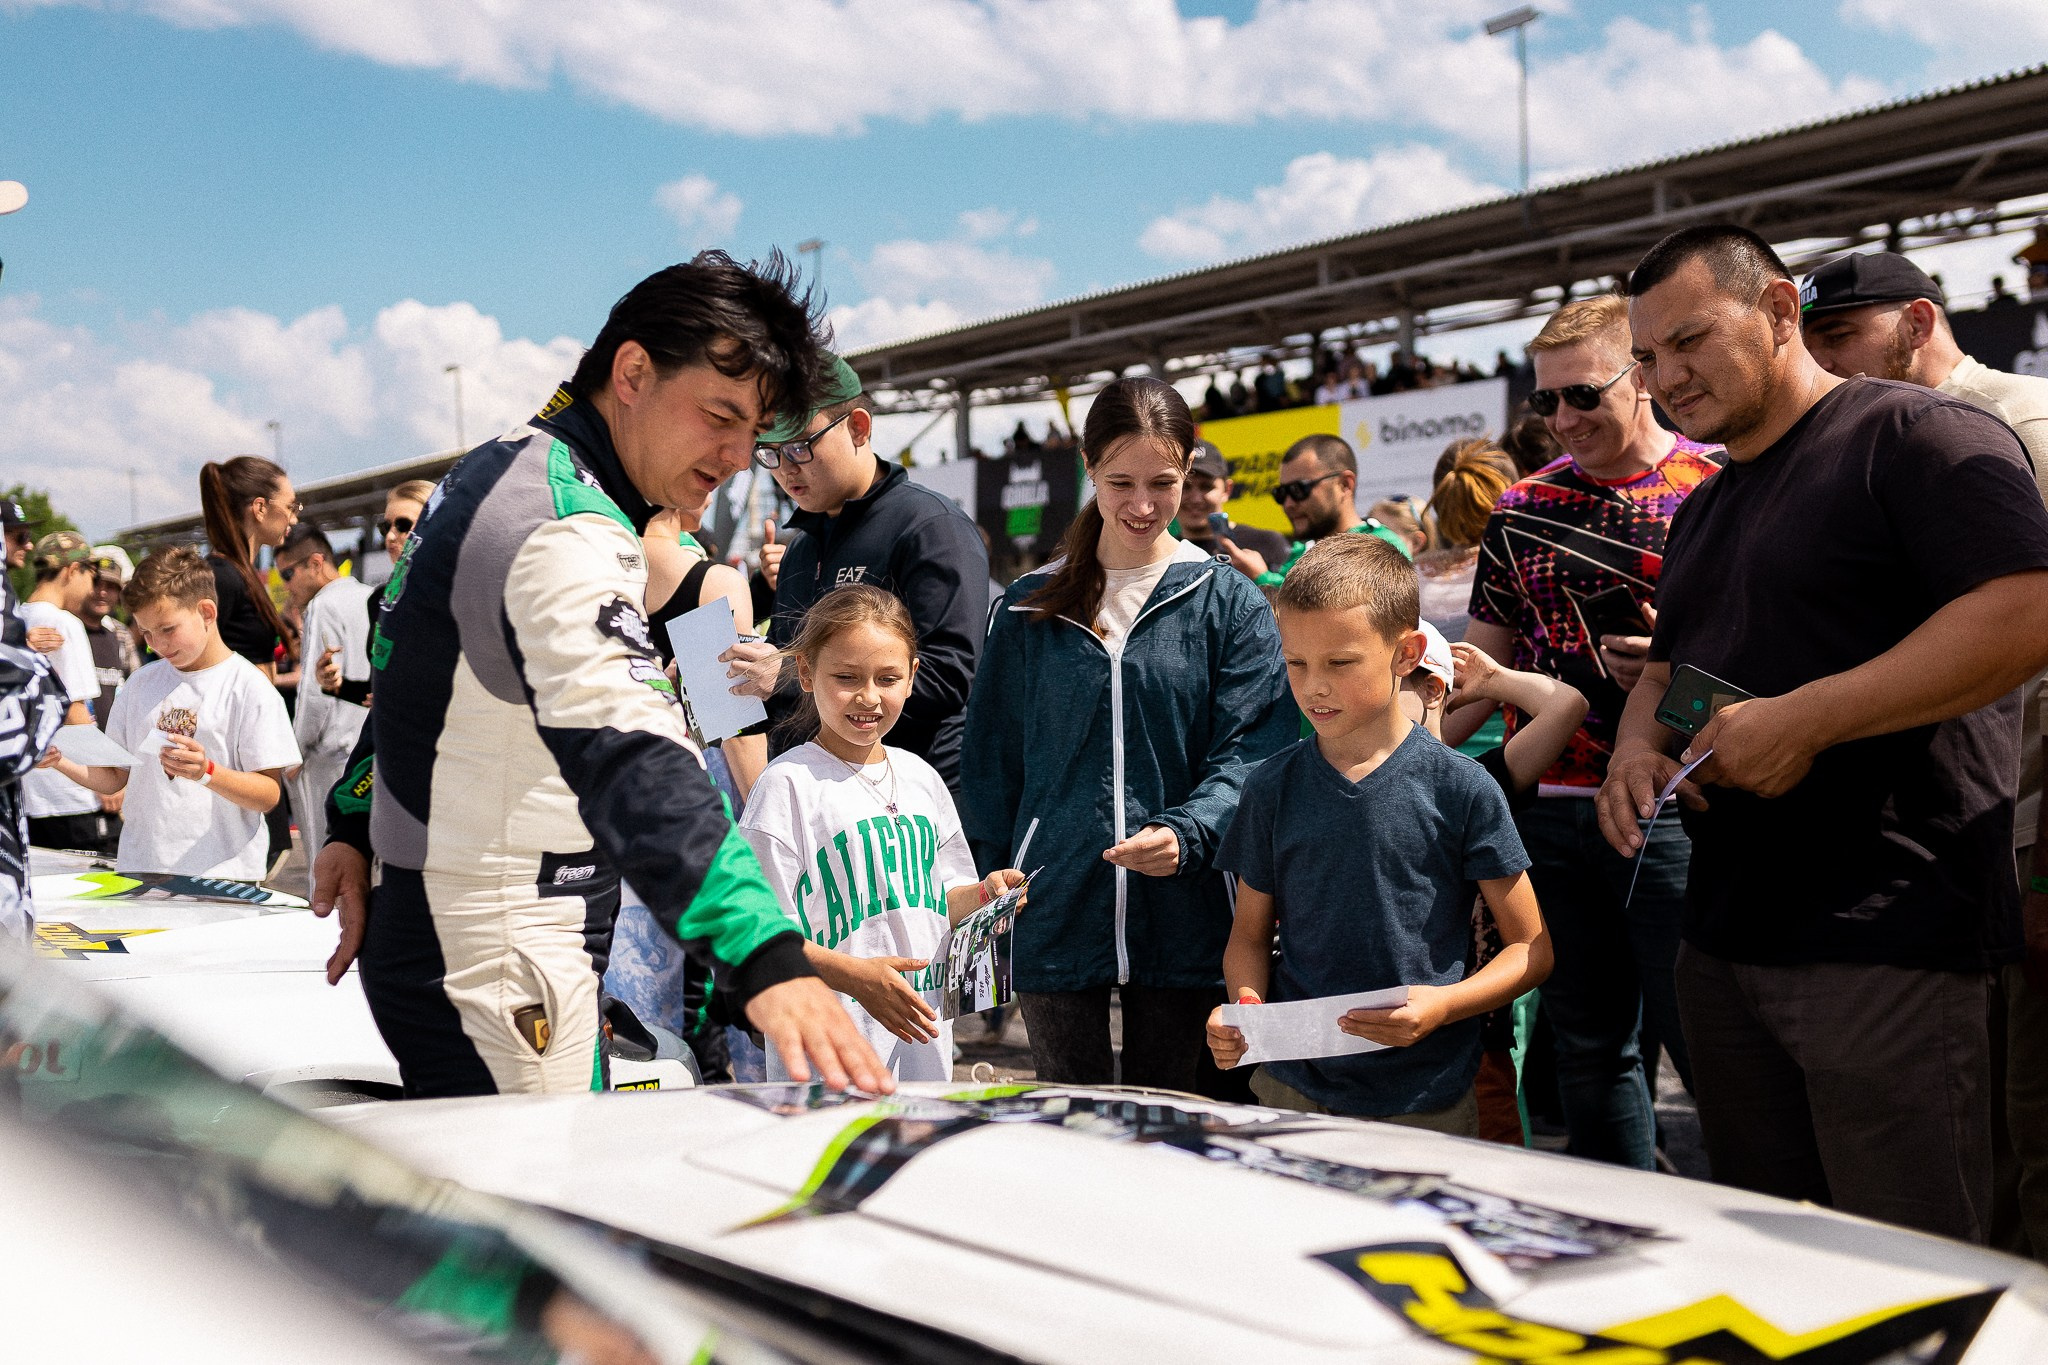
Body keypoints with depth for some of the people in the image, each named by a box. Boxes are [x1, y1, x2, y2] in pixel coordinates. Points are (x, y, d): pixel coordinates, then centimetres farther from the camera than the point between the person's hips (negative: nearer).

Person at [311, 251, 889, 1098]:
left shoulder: (501, 471, 9)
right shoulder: (569, 537, -25)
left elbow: (405, 669, 18)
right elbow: (631, 761, -41)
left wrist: (353, 829, 21)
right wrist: (767, 963, -51)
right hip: (495, 966, -10)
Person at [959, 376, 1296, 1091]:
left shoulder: (1230, 603, 2)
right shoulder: (1029, 608, 8)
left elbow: (1251, 751, -6)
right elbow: (991, 760, 12)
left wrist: (1184, 834, -24)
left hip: (1183, 918, -1)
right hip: (1052, 919, 1)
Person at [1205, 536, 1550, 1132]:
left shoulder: (1460, 788, -6)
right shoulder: (1274, 787, 1)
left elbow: (1532, 947, -1)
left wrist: (1442, 1005, -18)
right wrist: (1243, 1009, -10)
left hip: (1426, 1102, -2)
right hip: (1291, 1091, 2)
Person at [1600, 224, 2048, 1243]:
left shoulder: (1915, 435, -7)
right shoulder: (1704, 509, 21)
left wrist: (1806, 719, -21)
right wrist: (1638, 749, 5)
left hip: (1885, 942, -8)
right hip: (1724, 940, 8)